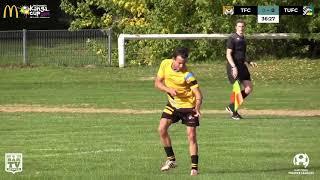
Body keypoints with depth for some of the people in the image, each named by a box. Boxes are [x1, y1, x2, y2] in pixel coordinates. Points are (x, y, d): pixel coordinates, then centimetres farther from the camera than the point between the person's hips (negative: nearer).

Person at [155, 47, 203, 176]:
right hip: (173, 104, 5)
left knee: (191, 135, -9)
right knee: (162, 129, -10)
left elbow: (198, 94, -26)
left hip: (189, 106, -5)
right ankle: (171, 160, 5)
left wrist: (197, 108, -44)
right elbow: (157, 83, -1)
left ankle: (194, 167, 0)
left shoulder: (188, 75, -24)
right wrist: (169, 89, -20)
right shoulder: (165, 64, -10)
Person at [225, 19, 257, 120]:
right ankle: (234, 113, 2)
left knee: (249, 88, 4)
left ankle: (231, 107, 16)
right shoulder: (232, 39, -9)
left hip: (242, 66, 8)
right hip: (233, 66, -8)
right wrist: (234, 67, -24)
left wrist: (249, 62, 15)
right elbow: (228, 54, -15)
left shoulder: (243, 39, 16)